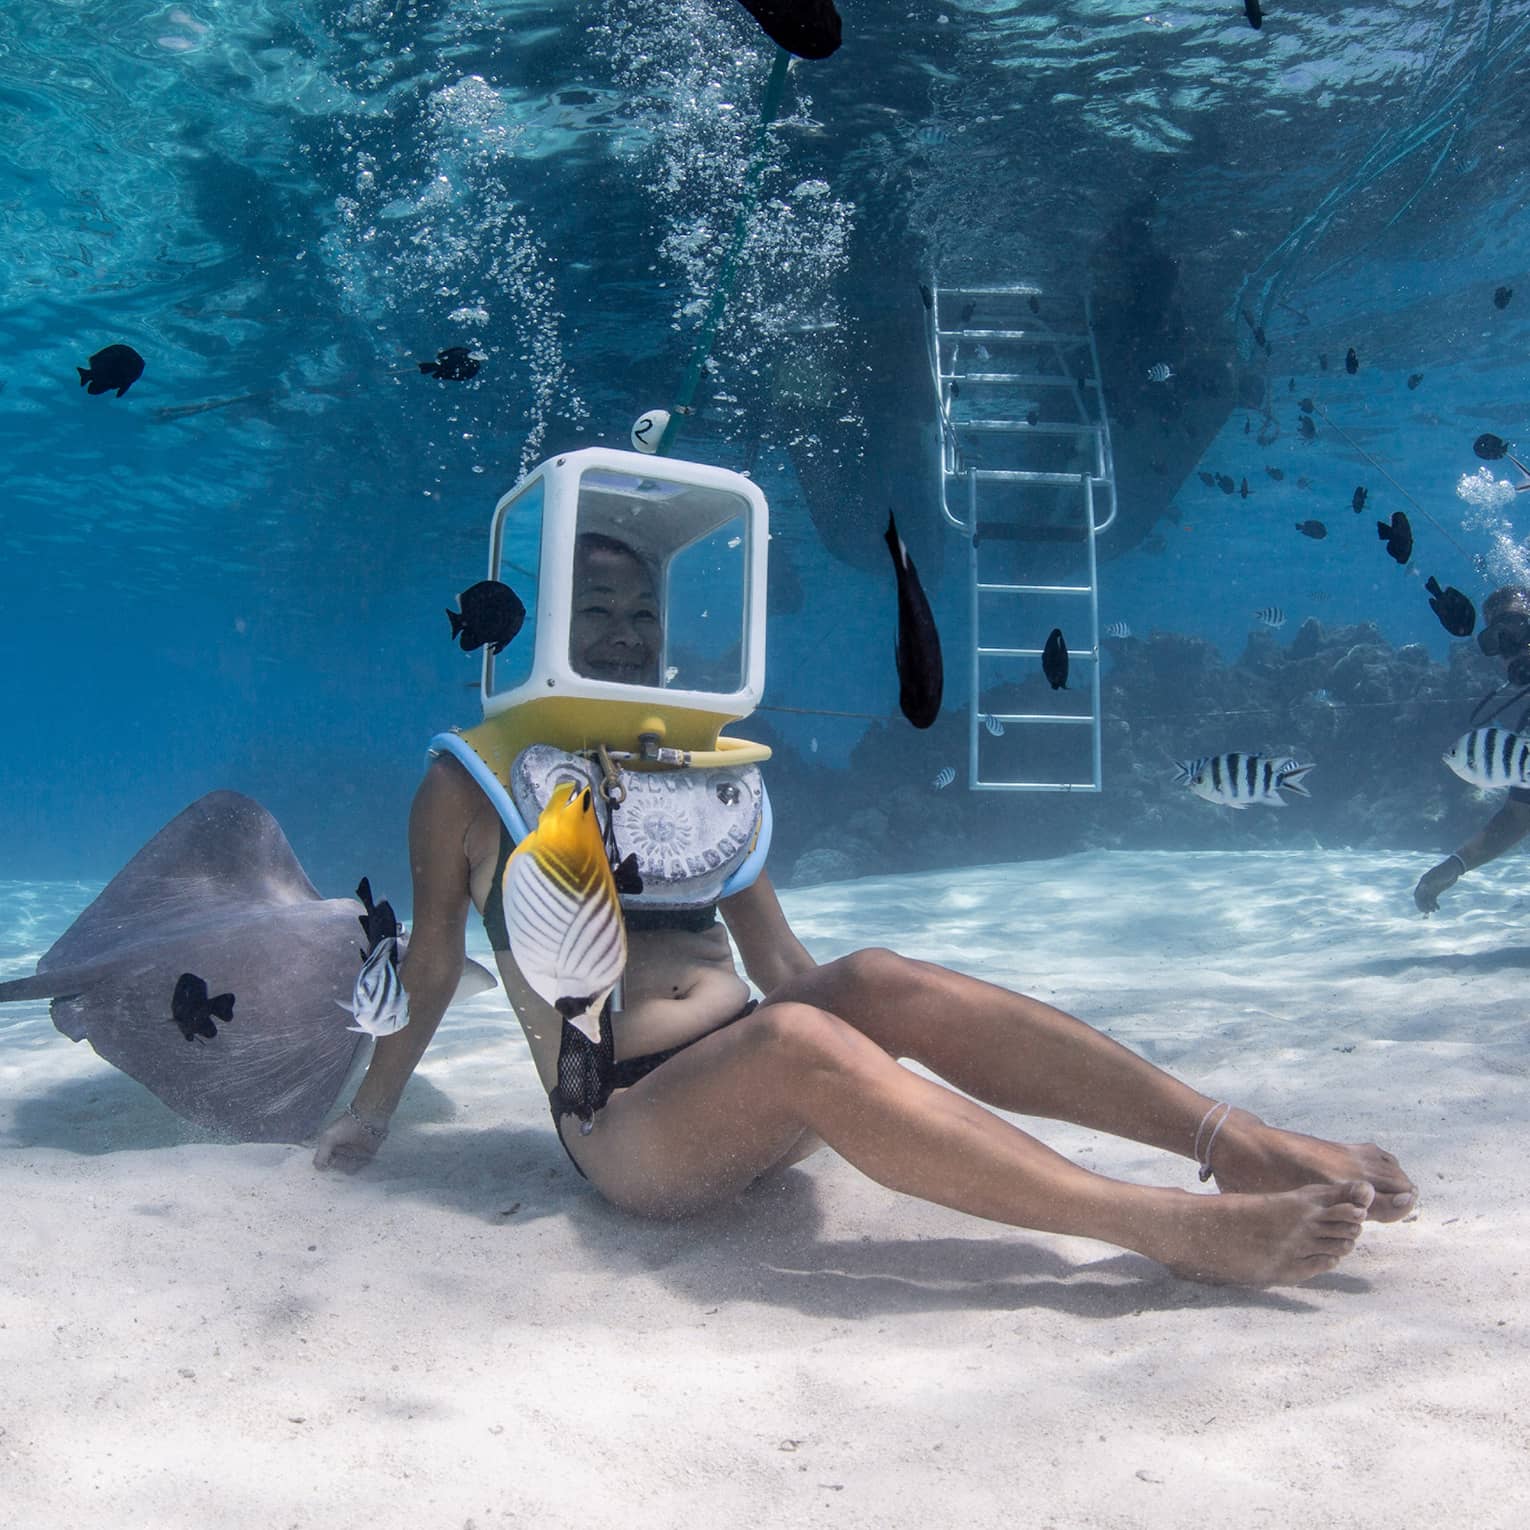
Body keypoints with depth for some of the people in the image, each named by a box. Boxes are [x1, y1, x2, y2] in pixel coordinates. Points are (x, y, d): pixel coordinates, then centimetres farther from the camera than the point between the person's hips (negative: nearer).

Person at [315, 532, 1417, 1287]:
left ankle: (1246, 1145, -33)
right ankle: (1183, 1231, -44)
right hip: (624, 1124, -4)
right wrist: (370, 1115, 18)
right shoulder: (472, 782, 3)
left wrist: (868, 1026, 14)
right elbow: (433, 962, 12)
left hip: (758, 1098, 4)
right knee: (794, 1039, -35)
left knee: (883, 982, -27)